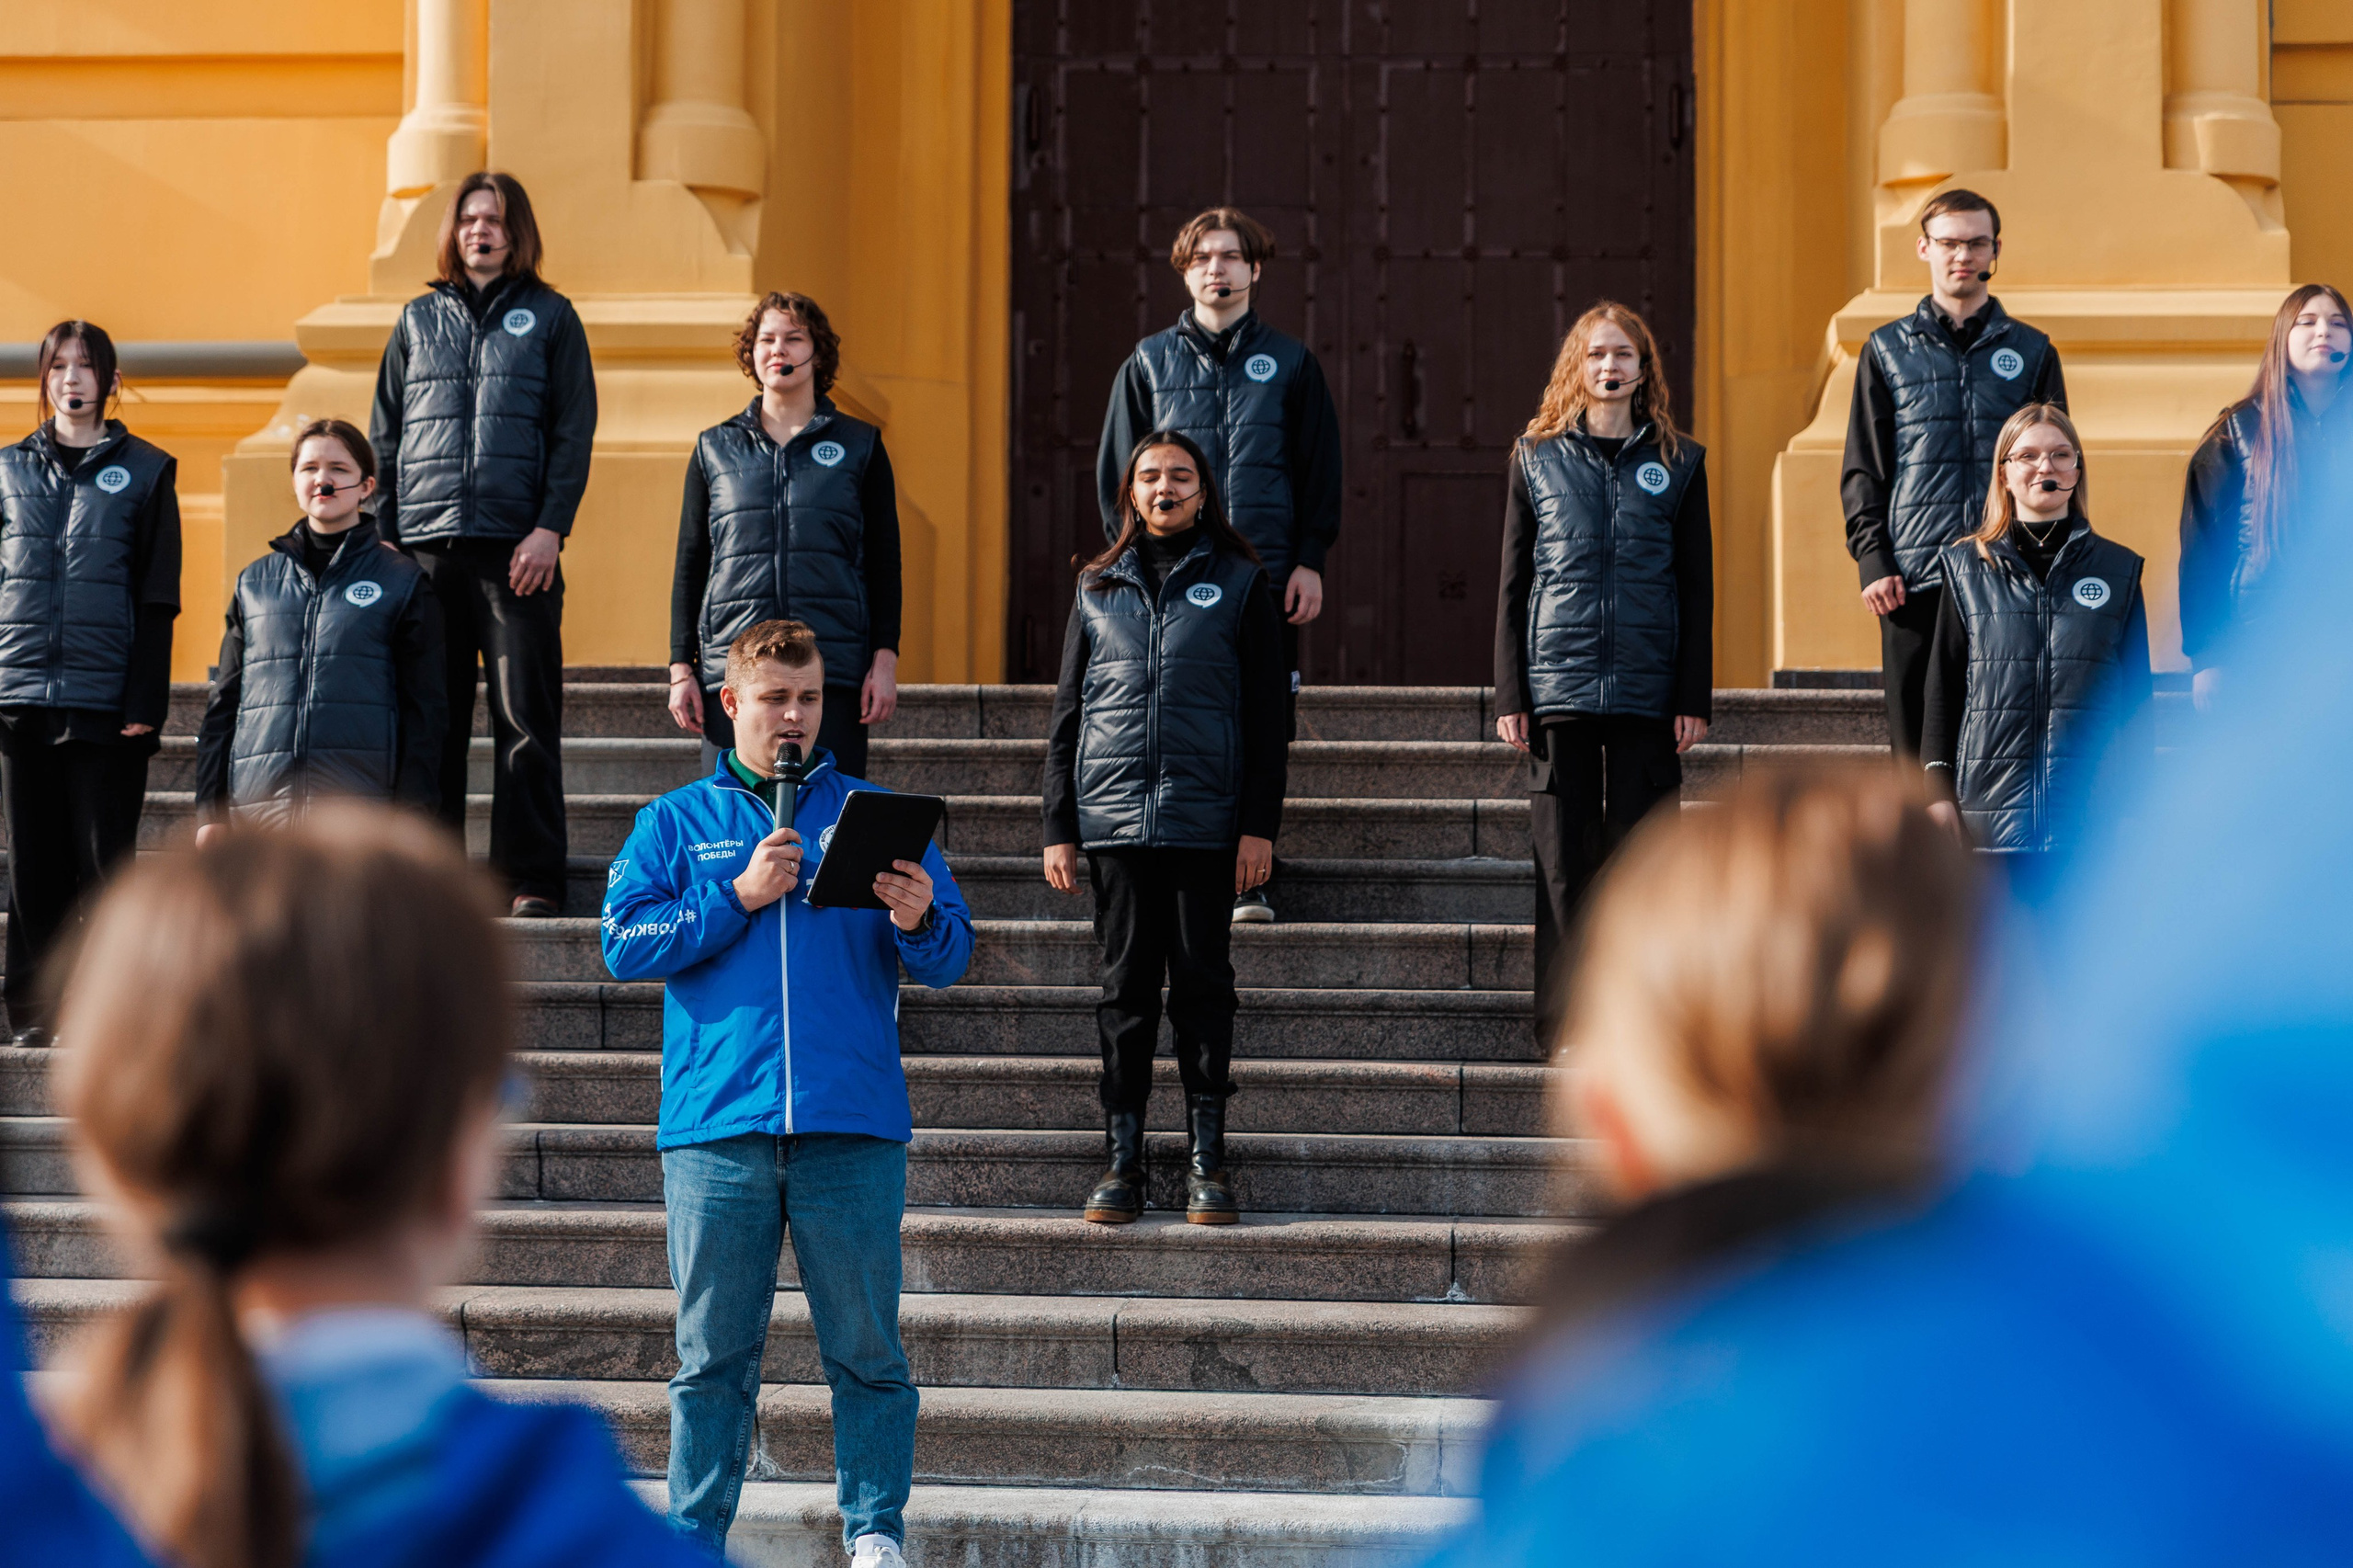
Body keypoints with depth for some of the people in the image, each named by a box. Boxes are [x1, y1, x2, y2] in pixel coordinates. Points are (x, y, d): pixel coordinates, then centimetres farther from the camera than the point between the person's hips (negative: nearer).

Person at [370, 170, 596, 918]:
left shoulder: (549, 317, 9)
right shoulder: (418, 320, 16)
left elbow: (573, 433, 3)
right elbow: (385, 436, 15)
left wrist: (550, 529, -9)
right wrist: (382, 535, 5)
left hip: (518, 547, -2)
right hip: (426, 544, 3)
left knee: (526, 717, -4)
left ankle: (532, 879, -1)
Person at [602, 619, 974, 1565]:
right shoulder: (677, 823, 15)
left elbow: (950, 959, 8)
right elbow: (624, 945, 3)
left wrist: (921, 923, -15)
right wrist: (738, 898, -6)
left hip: (852, 1127, 0)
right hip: (718, 1124, 0)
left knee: (866, 1347, 0)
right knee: (713, 1353, 2)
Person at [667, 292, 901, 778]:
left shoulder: (860, 446, 10)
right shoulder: (715, 449, 13)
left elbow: (884, 562, 8)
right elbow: (689, 566, 14)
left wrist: (886, 661, -1)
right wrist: (680, 670, 7)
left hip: (834, 668, -1)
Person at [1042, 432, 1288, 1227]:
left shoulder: (1238, 584, 6)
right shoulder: (1098, 587, 13)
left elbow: (1267, 714, 4)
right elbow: (1067, 712, 15)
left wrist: (1259, 825, -5)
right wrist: (1057, 827, 8)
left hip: (1205, 822, -2)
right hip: (1114, 818, 2)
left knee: (1202, 983, 1)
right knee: (1125, 985, 3)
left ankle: (1207, 1159, 7)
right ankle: (1122, 1158, 7)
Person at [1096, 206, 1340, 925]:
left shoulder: (1289, 363, 10)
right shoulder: (1149, 362, 12)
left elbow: (1320, 467, 9)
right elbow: (1116, 470, 12)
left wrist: (1309, 561, 0)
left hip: (1265, 573, 0)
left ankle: (1246, 880, 3)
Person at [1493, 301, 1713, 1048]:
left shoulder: (1678, 463, 7)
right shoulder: (1537, 458, 8)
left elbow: (1697, 588, 8)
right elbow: (1513, 583, 8)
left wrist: (1695, 698, 1)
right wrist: (1509, 696, 2)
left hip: (1647, 691, 0)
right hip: (1559, 685, 0)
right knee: (1564, 856, 0)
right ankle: (1566, 1024, 5)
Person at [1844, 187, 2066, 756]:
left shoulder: (2031, 352, 12)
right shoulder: (1888, 351, 11)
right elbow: (1862, 470, 9)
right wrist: (1873, 562, -3)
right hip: (1914, 581, 0)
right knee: (1916, 741, 1)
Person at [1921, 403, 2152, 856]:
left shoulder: (2118, 570, 11)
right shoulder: (1967, 568, 10)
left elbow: (2137, 693, 12)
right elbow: (1943, 687, 9)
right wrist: (1938, 787, 2)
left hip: (2089, 800, 0)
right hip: (1993, 795, 0)